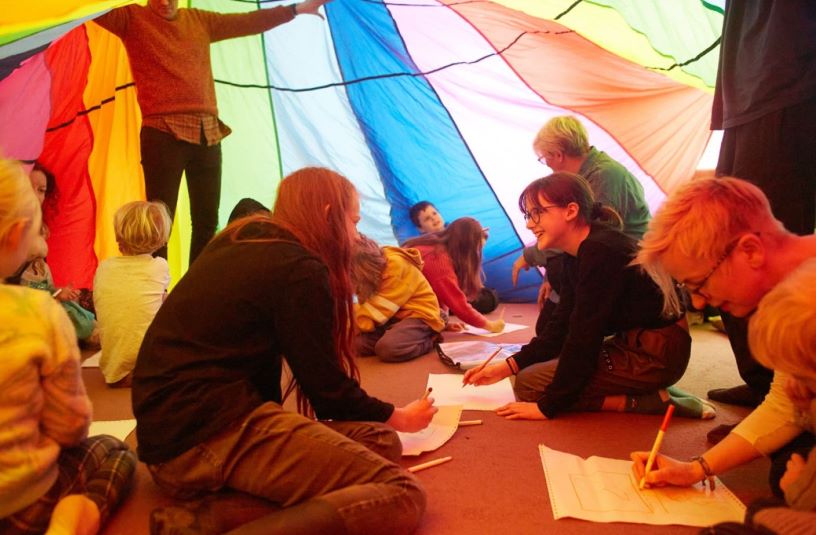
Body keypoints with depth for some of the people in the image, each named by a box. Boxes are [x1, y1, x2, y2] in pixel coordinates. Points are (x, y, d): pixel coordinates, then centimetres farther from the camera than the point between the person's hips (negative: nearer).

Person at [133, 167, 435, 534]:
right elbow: (325, 384, -3)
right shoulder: (300, 267, -7)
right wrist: (396, 417, 15)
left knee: (378, 441, 2)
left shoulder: (237, 248, 20)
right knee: (400, 496, -17)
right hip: (211, 433, -10)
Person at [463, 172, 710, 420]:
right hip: (634, 344, 10)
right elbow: (561, 326, 8)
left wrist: (548, 405, -18)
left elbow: (584, 336, -23)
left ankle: (652, 401, -8)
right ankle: (650, 392, 10)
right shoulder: (577, 256, 8)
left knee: (529, 383, -10)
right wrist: (507, 366, -1)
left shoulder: (600, 251, -23)